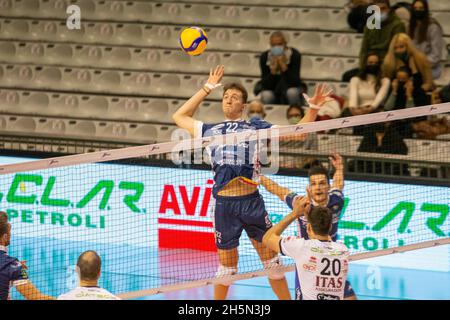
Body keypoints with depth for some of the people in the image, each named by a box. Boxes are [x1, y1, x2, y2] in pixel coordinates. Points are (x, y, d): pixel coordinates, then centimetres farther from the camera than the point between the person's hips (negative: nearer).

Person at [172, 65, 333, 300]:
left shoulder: (257, 128, 13)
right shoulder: (210, 131, 19)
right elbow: (179, 117, 30)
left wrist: (313, 108, -3)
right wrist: (207, 89, 28)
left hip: (251, 201, -1)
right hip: (224, 204, 1)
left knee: (271, 260, 2)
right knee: (227, 266, 8)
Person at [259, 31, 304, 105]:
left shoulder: (294, 54, -17)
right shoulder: (264, 57, -14)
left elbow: (294, 82, -24)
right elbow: (265, 85, -18)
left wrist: (283, 66, -35)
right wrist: (273, 70, -33)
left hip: (291, 87, 0)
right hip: (272, 90, 0)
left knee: (292, 93, -35)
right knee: (266, 96, -33)